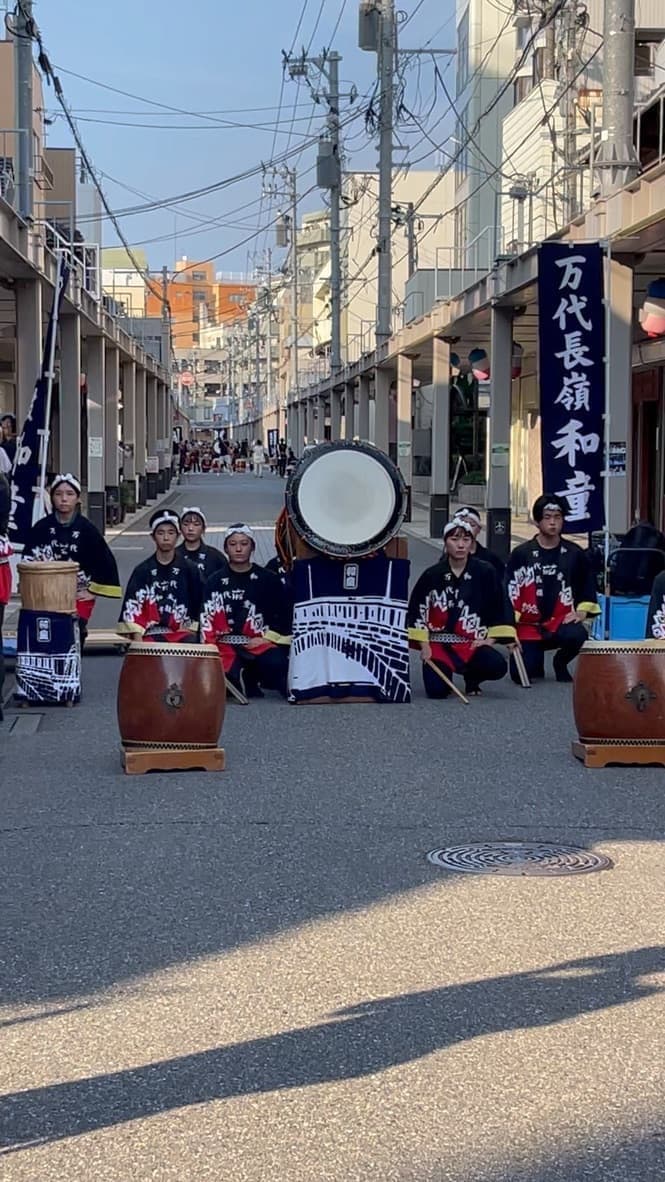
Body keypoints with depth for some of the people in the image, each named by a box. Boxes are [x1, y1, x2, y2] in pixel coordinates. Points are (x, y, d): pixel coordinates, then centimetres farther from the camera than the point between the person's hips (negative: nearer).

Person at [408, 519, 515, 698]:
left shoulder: (485, 573, 0)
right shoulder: (432, 575, 0)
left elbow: (500, 609, 5)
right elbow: (417, 611, 3)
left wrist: (490, 639, -2)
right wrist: (424, 646, -2)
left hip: (472, 643, 1)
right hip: (438, 644, -1)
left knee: (498, 666, -27)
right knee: (437, 690, -22)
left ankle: (472, 678, 10)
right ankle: (446, 673, 17)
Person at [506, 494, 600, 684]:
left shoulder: (575, 554, 4)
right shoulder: (521, 554, -2)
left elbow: (588, 586, 19)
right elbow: (509, 591, -1)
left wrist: (582, 611, 4)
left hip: (560, 622, 1)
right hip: (528, 625, -1)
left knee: (576, 634, -34)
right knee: (521, 675, -15)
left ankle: (560, 662, 3)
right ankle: (536, 658, 24)